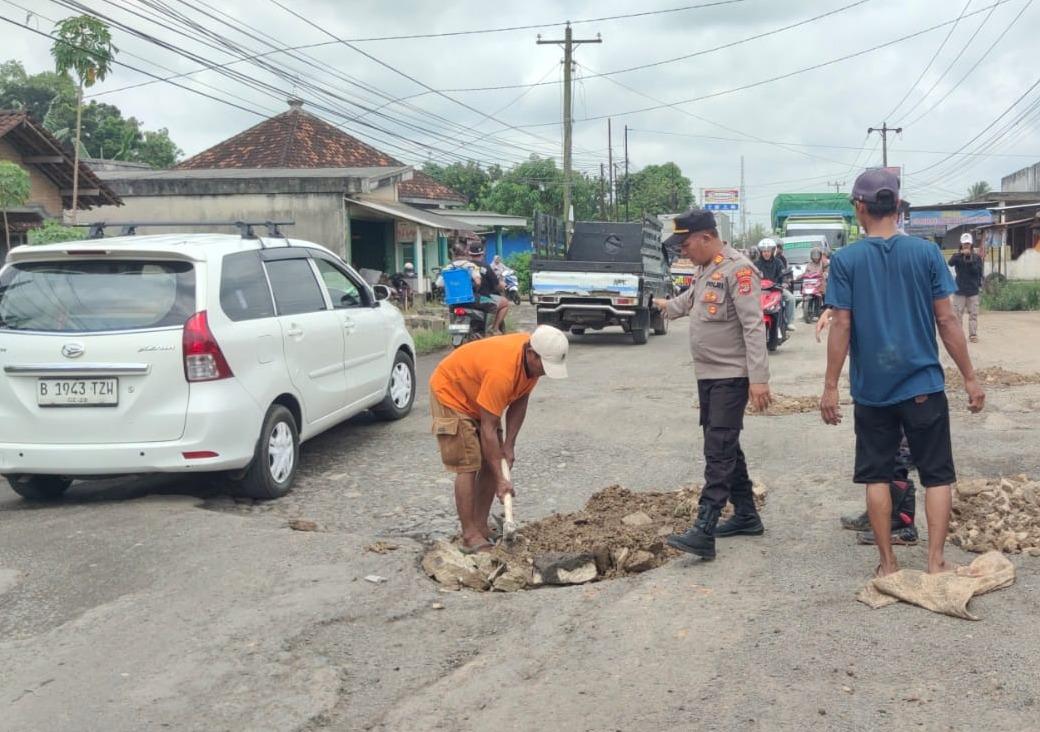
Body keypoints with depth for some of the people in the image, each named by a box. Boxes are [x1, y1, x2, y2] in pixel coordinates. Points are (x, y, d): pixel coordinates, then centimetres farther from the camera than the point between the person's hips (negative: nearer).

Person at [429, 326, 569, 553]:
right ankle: (470, 536, -8)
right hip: (450, 393, -8)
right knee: (468, 466, -13)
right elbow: (488, 429, -34)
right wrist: (500, 479, -30)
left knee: (493, 461, 4)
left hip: (478, 395, 9)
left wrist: (509, 445, -10)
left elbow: (519, 401, -3)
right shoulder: (502, 371, -39)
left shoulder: (534, 359, -16)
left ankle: (481, 527, 11)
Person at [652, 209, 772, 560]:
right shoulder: (705, 270, 12)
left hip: (732, 376, -9)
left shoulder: (737, 269, -17)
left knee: (719, 451, -12)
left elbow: (753, 326, -22)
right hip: (707, 374, 9)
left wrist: (759, 378, -26)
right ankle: (746, 515, 26)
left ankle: (704, 531, -16)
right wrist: (668, 306, 48)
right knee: (725, 447, 15)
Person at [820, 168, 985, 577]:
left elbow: (841, 327, -7)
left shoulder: (845, 260, -5)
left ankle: (888, 564, 14)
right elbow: (946, 320, -3)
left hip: (871, 388, 0)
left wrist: (830, 387, -2)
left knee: (876, 475, 11)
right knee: (937, 475, 9)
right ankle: (935, 563, 3)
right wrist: (970, 378, 4)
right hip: (923, 385, 0)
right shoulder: (926, 253, -3)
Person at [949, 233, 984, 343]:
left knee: (973, 314, 1)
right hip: (959, 290, -1)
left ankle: (973, 335, 5)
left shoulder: (977, 257, 4)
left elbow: (978, 271, -5)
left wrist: (970, 261, -17)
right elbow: (950, 263, -19)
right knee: (957, 313, -1)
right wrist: (961, 254, -30)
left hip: (973, 290, 1)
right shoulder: (957, 256, 2)